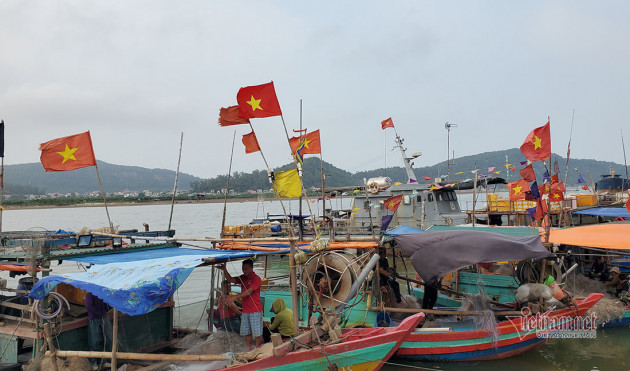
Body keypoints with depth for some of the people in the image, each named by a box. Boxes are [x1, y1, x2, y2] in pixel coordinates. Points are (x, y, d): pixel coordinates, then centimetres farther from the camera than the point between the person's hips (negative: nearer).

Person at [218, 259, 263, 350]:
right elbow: (230, 279, 9)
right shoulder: (243, 278, 13)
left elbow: (248, 292, -22)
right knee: (247, 333, 11)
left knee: (257, 333, -2)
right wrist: (224, 270, -6)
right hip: (245, 311, 7)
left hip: (255, 311, -7)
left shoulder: (256, 279, -11)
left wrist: (235, 297, -29)